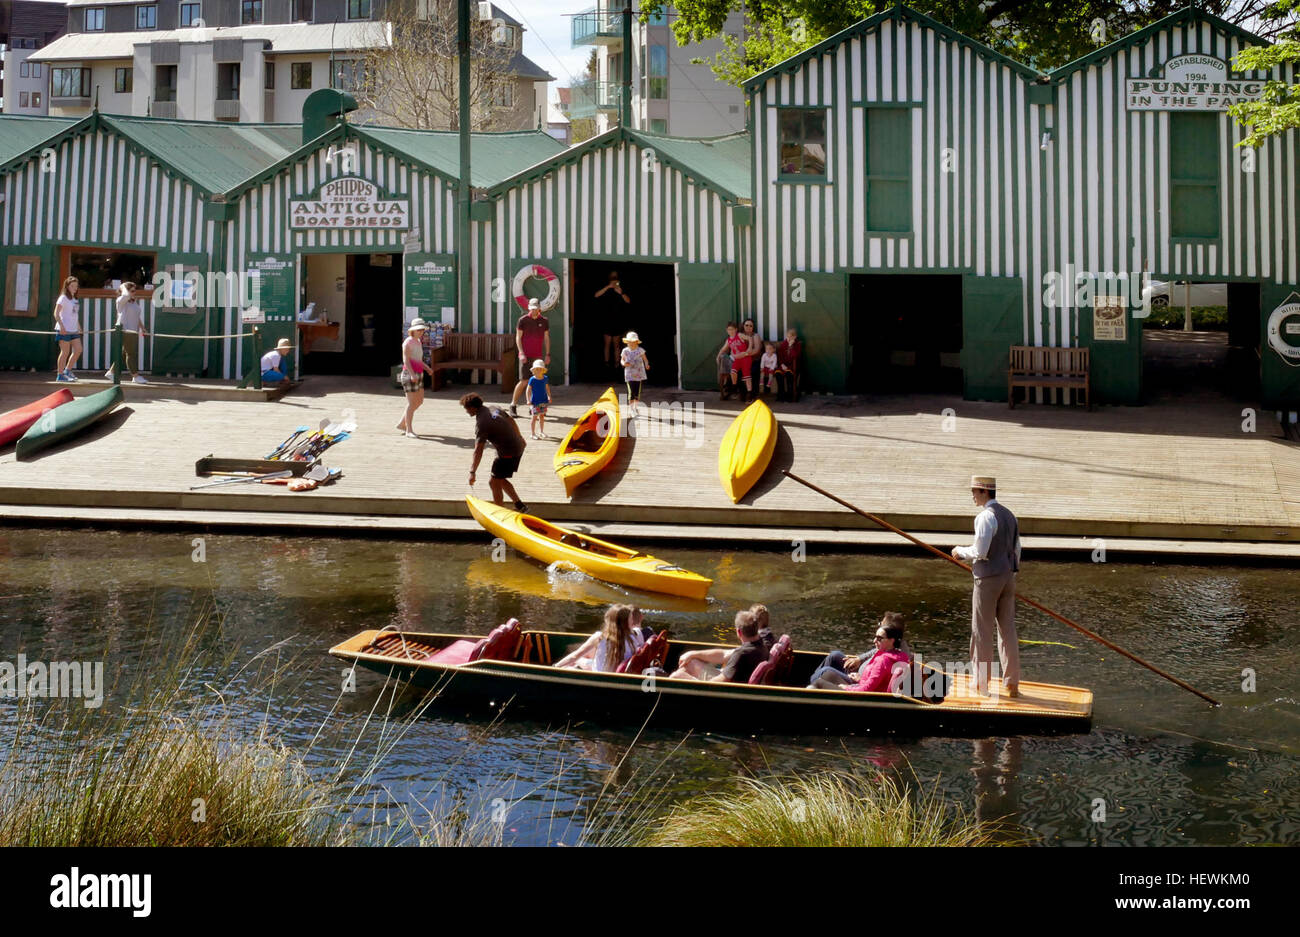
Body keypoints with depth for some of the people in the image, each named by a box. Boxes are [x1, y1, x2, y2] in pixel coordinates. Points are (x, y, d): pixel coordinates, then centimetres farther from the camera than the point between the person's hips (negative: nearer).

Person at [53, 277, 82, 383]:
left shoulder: (75, 299, 16)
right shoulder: (63, 298, -7)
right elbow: (56, 313, -12)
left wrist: (79, 327, 18)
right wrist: (61, 326, -21)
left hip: (74, 330, 8)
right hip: (64, 329, -8)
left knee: (78, 350, 2)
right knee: (65, 352, -4)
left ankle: (68, 370, 15)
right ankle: (60, 375, 4)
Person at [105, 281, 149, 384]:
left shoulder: (135, 302, 18)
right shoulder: (121, 301, -6)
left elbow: (138, 317, 24)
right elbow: (126, 295, -29)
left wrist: (143, 329, 20)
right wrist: (123, 287, -10)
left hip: (134, 331, 8)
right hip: (125, 330, -8)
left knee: (124, 353, 12)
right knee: (131, 353, -7)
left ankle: (111, 372, 23)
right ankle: (136, 376, -6)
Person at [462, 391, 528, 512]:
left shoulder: (481, 423, -19)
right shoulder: (493, 408, 5)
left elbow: (478, 450, -24)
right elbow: (511, 421, 18)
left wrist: (472, 472, -22)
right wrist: (519, 438, 33)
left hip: (508, 452, -9)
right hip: (518, 446, 9)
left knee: (494, 483, 1)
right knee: (500, 480, 19)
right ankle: (520, 505, 22)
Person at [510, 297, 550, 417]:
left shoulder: (544, 321, 7)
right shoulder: (522, 320, -1)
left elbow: (546, 338, 12)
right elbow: (518, 338, -1)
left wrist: (547, 354, 6)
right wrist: (521, 353, -10)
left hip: (538, 356, 4)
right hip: (525, 355, -4)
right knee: (524, 381, -10)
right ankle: (513, 405, 0)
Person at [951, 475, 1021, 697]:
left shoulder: (986, 517, -16)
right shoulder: (1009, 515, 12)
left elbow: (980, 552, -21)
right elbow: (1016, 550, 17)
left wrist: (961, 551, -3)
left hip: (988, 579, -8)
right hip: (1008, 577, 8)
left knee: (982, 632, 1)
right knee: (1008, 630, 10)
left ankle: (981, 684, 7)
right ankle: (1011, 684, 13)